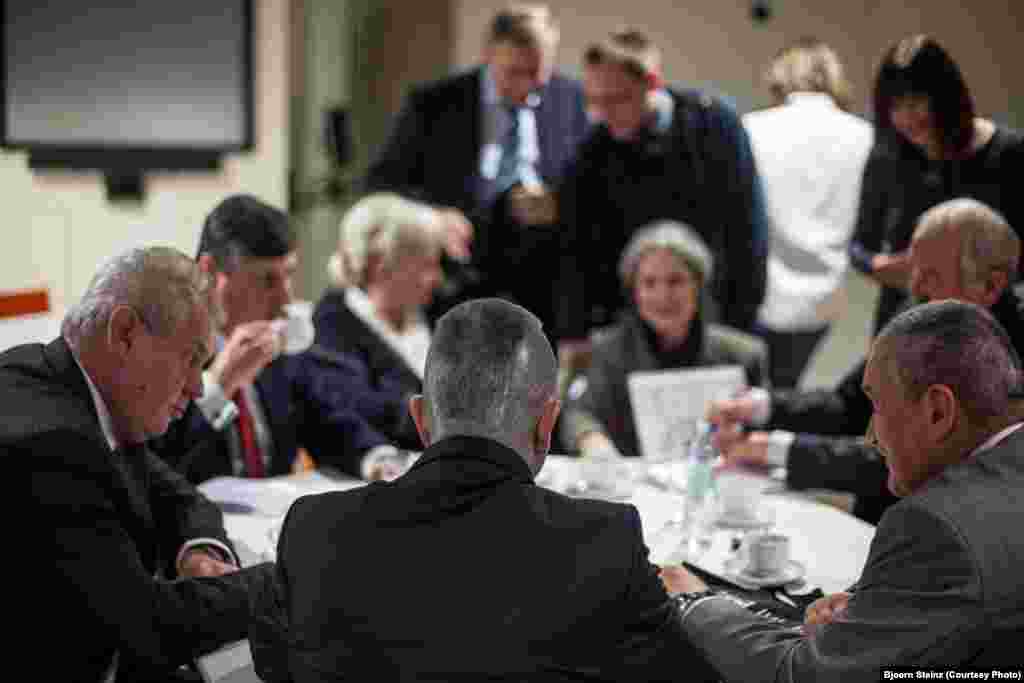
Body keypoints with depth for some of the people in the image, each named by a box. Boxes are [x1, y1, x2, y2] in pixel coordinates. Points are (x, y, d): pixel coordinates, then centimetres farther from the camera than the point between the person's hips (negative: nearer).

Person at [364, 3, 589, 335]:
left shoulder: (573, 100, 4)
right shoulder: (434, 104, 1)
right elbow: (381, 182, 3)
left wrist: (563, 205, -12)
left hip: (544, 293, 1)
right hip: (456, 289, 0)